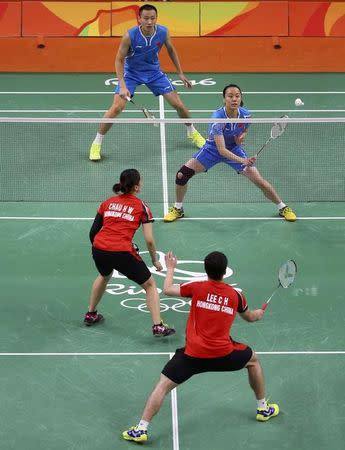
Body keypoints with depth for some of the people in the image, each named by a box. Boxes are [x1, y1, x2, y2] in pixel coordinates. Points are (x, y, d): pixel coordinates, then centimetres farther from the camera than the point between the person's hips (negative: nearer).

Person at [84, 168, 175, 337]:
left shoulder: (108, 202, 16)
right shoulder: (141, 206, 4)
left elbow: (93, 231, 15)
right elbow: (149, 240, -1)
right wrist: (155, 260, 13)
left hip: (99, 249, 5)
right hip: (123, 252, -5)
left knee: (104, 276, 39)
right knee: (150, 285, 14)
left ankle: (90, 314, 47)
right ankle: (158, 326, 2)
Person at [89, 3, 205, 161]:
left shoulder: (163, 32, -18)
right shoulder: (130, 36, -28)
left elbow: (171, 50, 4)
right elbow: (119, 60, -18)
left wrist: (180, 73, 7)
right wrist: (123, 86, -28)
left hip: (154, 72, 3)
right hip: (131, 73, -3)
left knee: (178, 104, 2)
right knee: (117, 107, -19)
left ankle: (192, 132, 31)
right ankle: (97, 143, -4)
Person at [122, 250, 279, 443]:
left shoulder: (197, 288, -4)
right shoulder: (235, 295, 4)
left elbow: (168, 290, 3)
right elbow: (250, 317, 24)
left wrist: (171, 268, 22)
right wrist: (260, 313, 49)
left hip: (193, 354, -2)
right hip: (224, 354, 2)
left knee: (163, 385, 7)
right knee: (253, 359, 31)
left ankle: (141, 429, -2)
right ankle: (263, 409, 39)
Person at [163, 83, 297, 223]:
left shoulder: (245, 115, -19)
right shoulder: (217, 118, -33)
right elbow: (221, 149, -38)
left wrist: (242, 136, -17)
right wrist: (243, 161, -50)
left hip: (235, 149, 2)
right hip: (213, 149, -2)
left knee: (259, 181, -7)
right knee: (182, 174, -17)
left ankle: (282, 207, 19)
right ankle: (177, 209, 8)